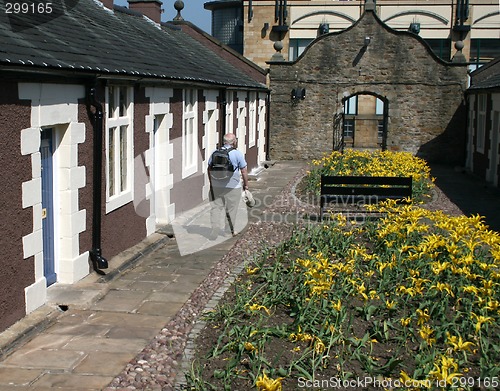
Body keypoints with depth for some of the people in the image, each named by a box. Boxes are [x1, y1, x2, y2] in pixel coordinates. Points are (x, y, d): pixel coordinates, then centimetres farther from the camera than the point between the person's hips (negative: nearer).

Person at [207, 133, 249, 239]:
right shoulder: (237, 154, -8)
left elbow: (209, 169, 12)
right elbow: (244, 171, -6)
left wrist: (212, 183, 24)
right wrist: (246, 184, 6)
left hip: (216, 186, 3)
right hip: (232, 187, -3)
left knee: (216, 207, 8)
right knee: (231, 210, 10)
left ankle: (215, 227, -7)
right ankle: (229, 231, 19)